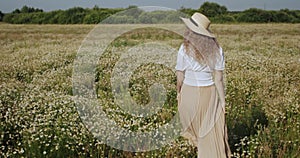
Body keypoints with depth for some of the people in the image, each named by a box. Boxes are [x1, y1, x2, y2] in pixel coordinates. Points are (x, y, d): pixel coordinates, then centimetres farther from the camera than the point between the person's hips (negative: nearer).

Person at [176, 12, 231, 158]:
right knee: (212, 130, 12)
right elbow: (218, 78, -7)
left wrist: (178, 91, 12)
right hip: (210, 93, 2)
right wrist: (222, 100, 1)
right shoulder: (216, 49, -7)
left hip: (190, 93, -2)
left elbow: (180, 76, -7)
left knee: (193, 124, 24)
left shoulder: (185, 49, -15)